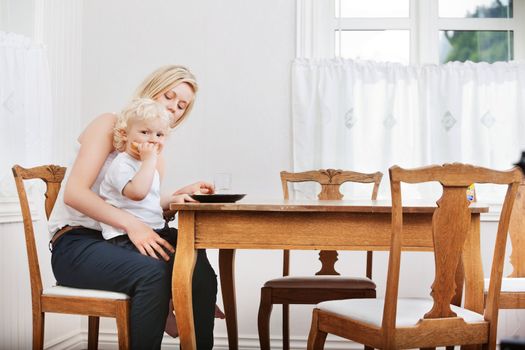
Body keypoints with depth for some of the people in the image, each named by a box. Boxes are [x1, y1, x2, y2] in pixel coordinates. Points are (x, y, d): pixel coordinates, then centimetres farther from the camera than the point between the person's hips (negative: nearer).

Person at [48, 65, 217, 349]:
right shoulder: (110, 125, -3)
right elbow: (74, 193, -15)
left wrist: (177, 197, -7)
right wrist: (131, 224, -27)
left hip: (120, 241, 6)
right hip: (76, 244, -6)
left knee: (201, 274, -23)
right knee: (152, 273, -36)